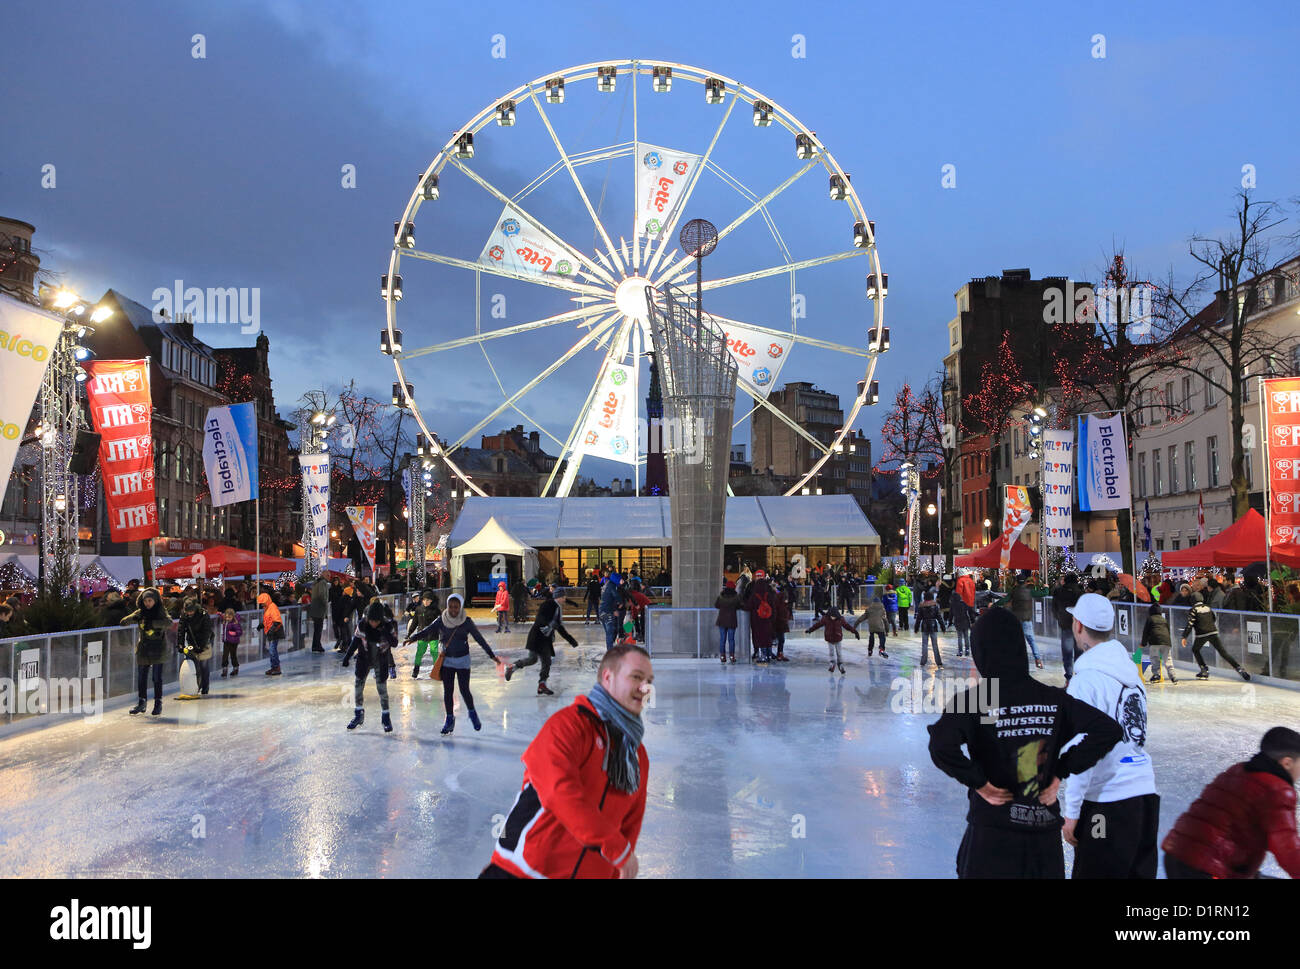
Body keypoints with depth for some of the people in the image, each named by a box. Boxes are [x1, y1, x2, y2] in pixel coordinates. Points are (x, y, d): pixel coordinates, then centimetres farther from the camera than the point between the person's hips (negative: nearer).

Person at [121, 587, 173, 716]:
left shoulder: (161, 611, -3)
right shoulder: (140, 612, 7)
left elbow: (169, 622, -22)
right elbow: (124, 622, 0)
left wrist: (153, 623, -32)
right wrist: (133, 618, -21)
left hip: (158, 648, -4)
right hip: (143, 648, 4)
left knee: (157, 677, -5)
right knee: (141, 676, 8)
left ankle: (158, 703, 4)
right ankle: (141, 703, 19)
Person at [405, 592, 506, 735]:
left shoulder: (466, 622, -8)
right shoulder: (441, 620, -5)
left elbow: (479, 638, -5)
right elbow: (427, 630, -11)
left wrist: (492, 655, -7)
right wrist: (413, 637, -30)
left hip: (463, 660, -2)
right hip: (447, 660, 2)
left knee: (464, 690, -5)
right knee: (447, 691, 2)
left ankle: (472, 713, 23)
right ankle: (450, 719, 18)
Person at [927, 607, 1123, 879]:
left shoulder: (970, 701, -11)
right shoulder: (1052, 699, 1)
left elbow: (941, 747, -27)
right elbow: (1109, 730, -1)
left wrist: (979, 782, -12)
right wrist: (1061, 773, 0)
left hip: (992, 835, -3)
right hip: (1045, 833, 3)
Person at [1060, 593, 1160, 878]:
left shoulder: (1086, 679, -13)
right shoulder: (1130, 670, 9)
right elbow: (1133, 738, 14)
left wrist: (1071, 812, -10)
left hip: (1108, 802, -7)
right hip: (1146, 793, 8)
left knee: (1092, 872, 0)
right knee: (1140, 872, 14)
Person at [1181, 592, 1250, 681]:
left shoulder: (1194, 610, -3)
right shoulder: (1208, 608, 14)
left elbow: (1190, 624, -11)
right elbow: (1214, 620, 25)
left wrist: (1184, 637, -9)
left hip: (1202, 634, -4)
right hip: (1213, 632, 4)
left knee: (1195, 650, 18)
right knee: (1222, 651, 5)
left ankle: (1204, 670, 10)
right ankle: (1238, 667, -6)